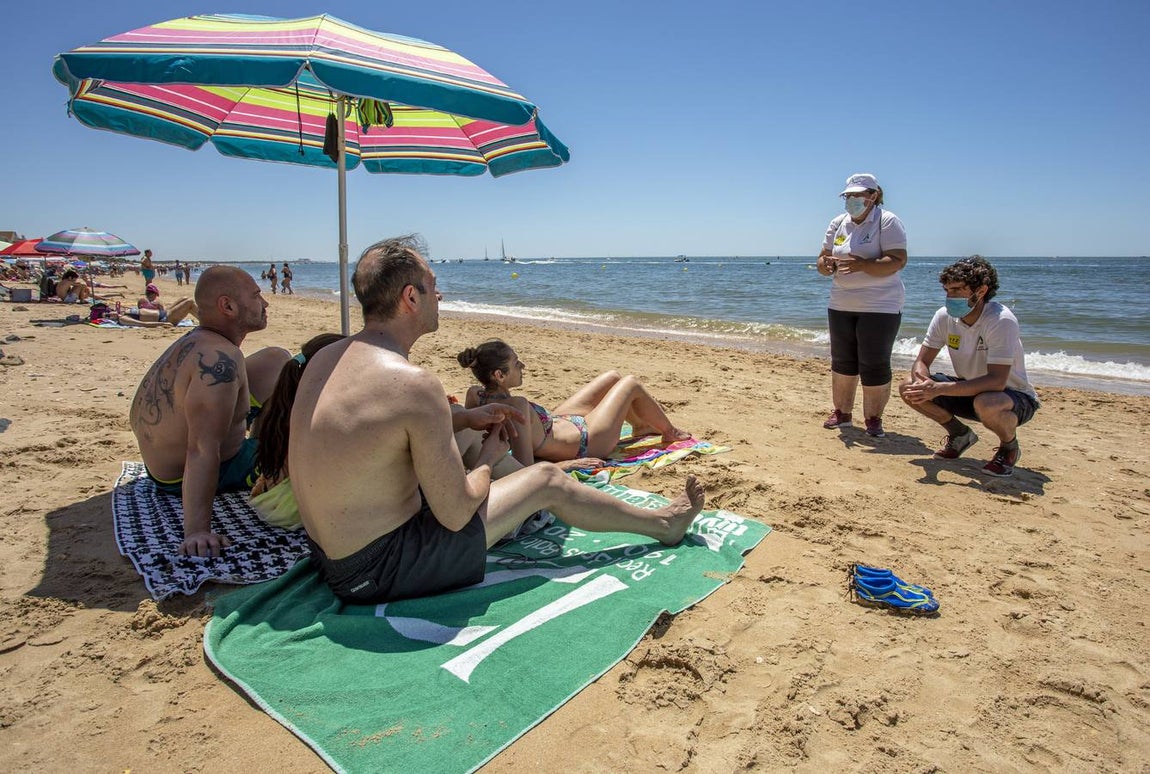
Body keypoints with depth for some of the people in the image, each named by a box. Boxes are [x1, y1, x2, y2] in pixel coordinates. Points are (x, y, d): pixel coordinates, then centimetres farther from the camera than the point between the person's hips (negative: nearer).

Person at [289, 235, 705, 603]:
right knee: (547, 482, 3)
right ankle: (663, 524, 27)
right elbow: (456, 514, -21)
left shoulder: (324, 358, 0)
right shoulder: (414, 383, -27)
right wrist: (489, 458, -1)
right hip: (381, 570, -8)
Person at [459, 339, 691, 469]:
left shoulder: (475, 394, -17)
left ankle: (641, 426, 48)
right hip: (585, 440, -8)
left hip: (558, 421, 9)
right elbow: (526, 468, -42)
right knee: (631, 383, 10)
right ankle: (670, 432, 38)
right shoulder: (517, 405, -41)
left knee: (613, 376, 21)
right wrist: (568, 464, -29)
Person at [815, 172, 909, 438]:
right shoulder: (838, 223, 9)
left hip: (880, 306, -6)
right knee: (842, 362, 12)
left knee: (875, 366, -2)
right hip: (841, 305, 6)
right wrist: (826, 265, -14)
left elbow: (898, 261, -18)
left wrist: (862, 265, -32)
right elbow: (823, 259, 11)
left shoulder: (887, 222, -8)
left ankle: (873, 418, 11)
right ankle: (842, 412, 24)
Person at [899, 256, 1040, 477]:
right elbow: (921, 362, -8)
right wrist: (923, 383, -32)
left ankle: (1009, 447, -3)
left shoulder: (1001, 321, -28)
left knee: (985, 404, -40)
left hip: (1016, 397, -5)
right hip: (970, 390, 6)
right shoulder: (944, 316, -11)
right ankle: (959, 435, 12)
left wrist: (939, 389, -42)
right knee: (909, 387, -13)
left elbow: (996, 382, -36)